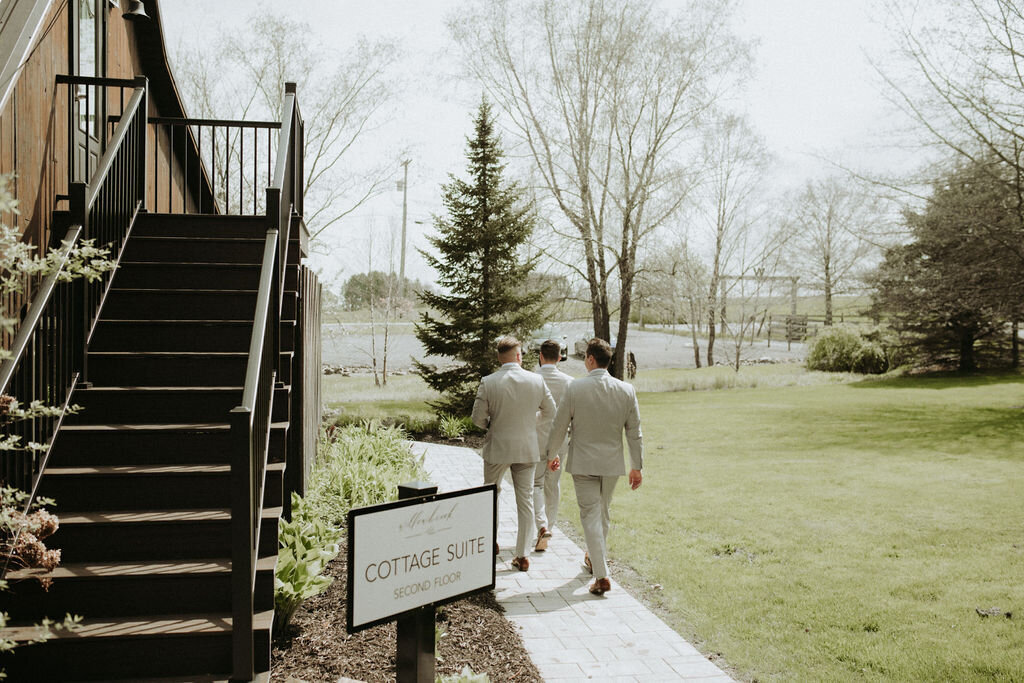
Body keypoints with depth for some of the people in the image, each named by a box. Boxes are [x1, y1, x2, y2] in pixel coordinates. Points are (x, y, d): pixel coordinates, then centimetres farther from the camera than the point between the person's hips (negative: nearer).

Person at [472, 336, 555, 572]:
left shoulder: (488, 383, -13)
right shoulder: (536, 380, -6)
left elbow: (478, 418, -10)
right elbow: (550, 413, 4)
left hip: (497, 448, -1)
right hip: (527, 448, 2)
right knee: (525, 501, 8)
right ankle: (521, 555, 12)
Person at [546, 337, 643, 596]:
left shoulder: (575, 388, -14)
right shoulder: (626, 390, -5)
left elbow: (559, 426, -5)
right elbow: (634, 433, 0)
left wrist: (551, 454, 10)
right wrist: (637, 466, 9)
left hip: (583, 463, -3)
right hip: (612, 463, 4)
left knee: (591, 515, 0)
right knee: (603, 512, 21)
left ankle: (602, 575, -7)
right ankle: (596, 558, 41)